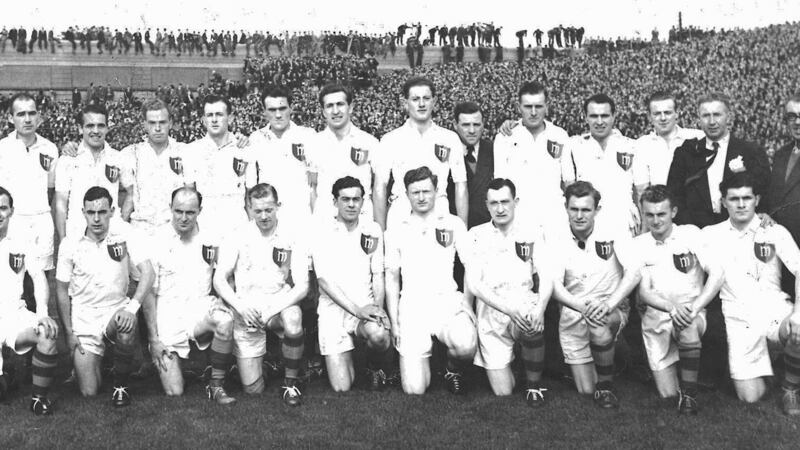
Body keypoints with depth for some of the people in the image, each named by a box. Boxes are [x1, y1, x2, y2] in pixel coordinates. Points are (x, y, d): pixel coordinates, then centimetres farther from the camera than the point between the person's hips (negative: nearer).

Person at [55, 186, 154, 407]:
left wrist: (132, 306, -27)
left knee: (127, 329, -38)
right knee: (89, 392, -4)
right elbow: (62, 290, 2)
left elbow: (147, 272, -13)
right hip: (84, 317, 1)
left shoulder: (123, 233, -8)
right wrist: (69, 332, -2)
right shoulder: (70, 244, -6)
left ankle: (120, 384, -10)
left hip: (116, 308, 0)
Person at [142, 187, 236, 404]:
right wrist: (154, 338, -7)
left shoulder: (211, 238, 3)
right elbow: (149, 292, -2)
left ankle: (216, 386, -17)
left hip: (200, 305, 2)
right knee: (174, 392, -8)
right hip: (167, 314, -2)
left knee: (225, 320, -35)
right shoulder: (156, 240, -4)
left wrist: (227, 303, -9)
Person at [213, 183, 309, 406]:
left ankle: (291, 381, -15)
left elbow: (302, 286, -7)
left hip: (279, 304, 0)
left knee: (293, 318, -38)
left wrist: (273, 310, -22)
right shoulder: (238, 236, -2)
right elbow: (219, 280, -3)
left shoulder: (291, 237, -3)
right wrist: (239, 305, -20)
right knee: (252, 389, -5)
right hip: (246, 310, 0)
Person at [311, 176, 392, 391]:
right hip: (333, 307, -2)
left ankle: (376, 367, 1)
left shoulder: (373, 230, 8)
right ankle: (338, 357, 26)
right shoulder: (322, 231, -2)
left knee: (379, 336, -35)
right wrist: (356, 309, -17)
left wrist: (377, 307, -9)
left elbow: (378, 275, 10)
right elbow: (324, 280, -7)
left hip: (367, 305, 2)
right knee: (342, 387, -11)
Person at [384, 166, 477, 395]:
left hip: (448, 300, 0)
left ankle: (453, 371, 3)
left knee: (466, 347, -34)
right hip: (412, 305, 0)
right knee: (414, 389, -11)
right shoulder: (397, 229, 11)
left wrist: (467, 305, -6)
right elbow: (392, 277, 11)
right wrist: (394, 322, 3)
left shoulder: (453, 224, 10)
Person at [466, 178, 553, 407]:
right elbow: (474, 283, -7)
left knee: (533, 324, -38)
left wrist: (539, 308, -24)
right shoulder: (477, 235, 2)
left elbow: (546, 278, -2)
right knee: (503, 393, -6)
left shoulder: (532, 234, 7)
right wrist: (509, 309, -22)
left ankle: (534, 385, -13)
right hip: (491, 312, 0)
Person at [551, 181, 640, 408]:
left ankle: (606, 385, -14)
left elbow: (634, 272, -16)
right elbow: (554, 285, -10)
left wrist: (609, 303, -33)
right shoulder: (558, 240, -1)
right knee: (586, 391, -3)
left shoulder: (614, 232, -6)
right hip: (573, 315, 2)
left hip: (613, 309, -1)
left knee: (600, 329, -38)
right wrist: (582, 306, -30)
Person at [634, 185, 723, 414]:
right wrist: (671, 307, -22)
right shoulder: (638, 245, 4)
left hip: (692, 313, -2)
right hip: (656, 316, 2)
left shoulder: (690, 234, -1)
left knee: (688, 326, -39)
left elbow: (716, 274, -10)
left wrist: (694, 308, -22)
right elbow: (643, 292, -2)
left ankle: (689, 393, -21)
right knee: (667, 393, -6)